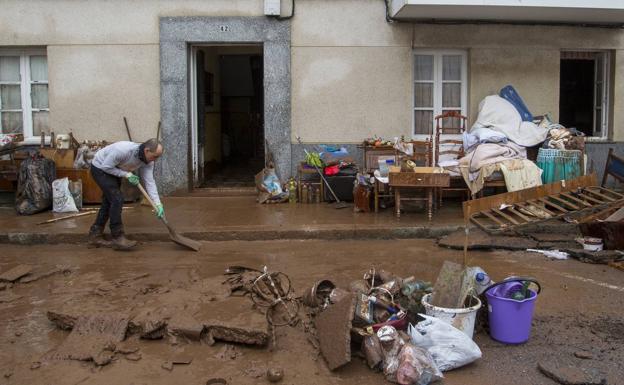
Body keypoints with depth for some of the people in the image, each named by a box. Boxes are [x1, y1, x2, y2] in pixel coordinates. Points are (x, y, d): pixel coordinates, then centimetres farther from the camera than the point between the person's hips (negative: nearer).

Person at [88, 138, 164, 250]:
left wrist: (158, 204, -24)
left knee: (109, 202, 10)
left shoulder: (147, 161, -16)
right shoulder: (124, 150, -38)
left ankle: (95, 235, 22)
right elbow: (106, 166, -28)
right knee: (117, 199, -17)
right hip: (100, 168, -8)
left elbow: (149, 182, -17)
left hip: (113, 170, 8)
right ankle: (118, 238, -13)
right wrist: (127, 174, -26)